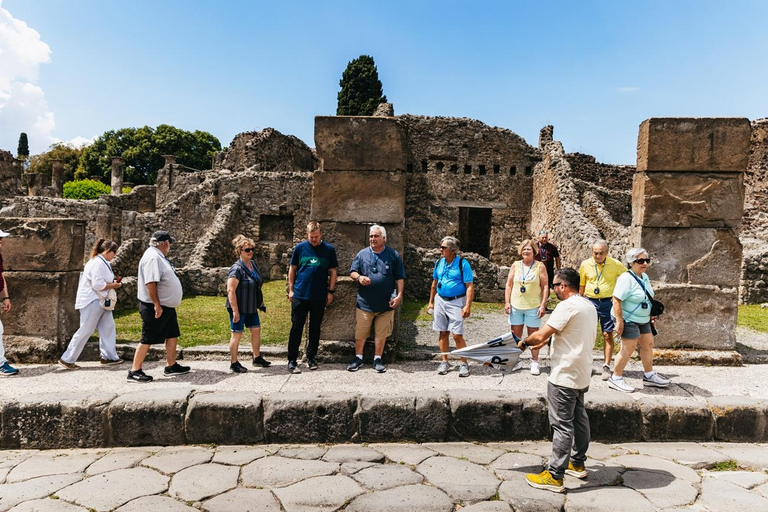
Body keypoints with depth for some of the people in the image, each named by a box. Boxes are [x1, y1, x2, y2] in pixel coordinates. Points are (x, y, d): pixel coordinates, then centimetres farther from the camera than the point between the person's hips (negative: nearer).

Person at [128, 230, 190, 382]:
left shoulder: (159, 257, 14)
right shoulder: (153, 257, -19)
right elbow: (150, 283, -27)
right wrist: (157, 305, -26)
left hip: (167, 307, 10)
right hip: (156, 308, -10)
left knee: (172, 335, 14)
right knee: (147, 340, -3)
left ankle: (171, 366, 23)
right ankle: (134, 371, 6)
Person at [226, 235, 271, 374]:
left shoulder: (253, 264, 6)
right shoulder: (236, 269, -19)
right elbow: (230, 291, -24)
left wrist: (261, 302, 20)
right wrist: (235, 311, -26)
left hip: (251, 307, 8)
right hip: (238, 308, -8)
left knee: (256, 330, 15)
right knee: (237, 334, 2)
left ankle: (257, 358, 30)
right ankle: (234, 364, 14)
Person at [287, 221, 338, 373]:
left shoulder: (329, 249, 1)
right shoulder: (300, 247, 1)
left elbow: (333, 271, 6)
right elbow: (292, 269, 7)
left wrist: (330, 291, 2)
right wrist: (291, 289, 3)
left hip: (319, 297, 1)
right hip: (300, 295, -1)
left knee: (315, 329, 10)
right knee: (296, 328, 1)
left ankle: (311, 358, 22)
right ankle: (292, 361, 7)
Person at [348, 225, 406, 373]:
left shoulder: (393, 255, 3)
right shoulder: (362, 254, 6)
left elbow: (400, 277, 4)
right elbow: (352, 272, 10)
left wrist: (399, 295, -5)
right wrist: (358, 277, -13)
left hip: (386, 304, -1)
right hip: (364, 302, 1)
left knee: (381, 334, 8)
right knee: (360, 333, 6)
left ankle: (377, 360, 22)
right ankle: (358, 358, 22)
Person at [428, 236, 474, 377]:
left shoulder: (462, 264, -11)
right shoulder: (439, 262, 6)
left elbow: (470, 286, -12)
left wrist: (468, 306, -19)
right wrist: (431, 302, 15)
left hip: (456, 302, -5)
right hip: (440, 300, 5)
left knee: (457, 335, -6)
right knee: (443, 333, 10)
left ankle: (464, 364, 7)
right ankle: (444, 362, 21)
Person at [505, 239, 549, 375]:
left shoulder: (539, 266, -3)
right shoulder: (515, 265, 4)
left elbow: (545, 287, -3)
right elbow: (509, 285, 7)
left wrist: (543, 305, -8)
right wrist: (507, 302, 1)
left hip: (533, 307, -3)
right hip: (516, 306, 3)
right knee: (515, 335, 8)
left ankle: (534, 362, 19)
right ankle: (516, 361, 22)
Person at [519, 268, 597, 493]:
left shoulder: (567, 306, -19)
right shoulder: (589, 306, 10)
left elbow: (541, 335, -22)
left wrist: (524, 342, -2)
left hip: (565, 375, -10)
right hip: (582, 373, 10)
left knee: (562, 424, -5)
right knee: (578, 418, 19)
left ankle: (554, 476, 1)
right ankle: (578, 464, 33)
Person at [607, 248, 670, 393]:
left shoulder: (644, 277, 8)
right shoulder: (626, 278, -21)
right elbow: (616, 300, -26)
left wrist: (650, 316, 19)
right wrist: (619, 322, -28)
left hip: (643, 319, 10)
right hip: (628, 319, -10)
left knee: (648, 344, 15)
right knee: (629, 348, -9)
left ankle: (649, 376, 31)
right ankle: (615, 378, 3)